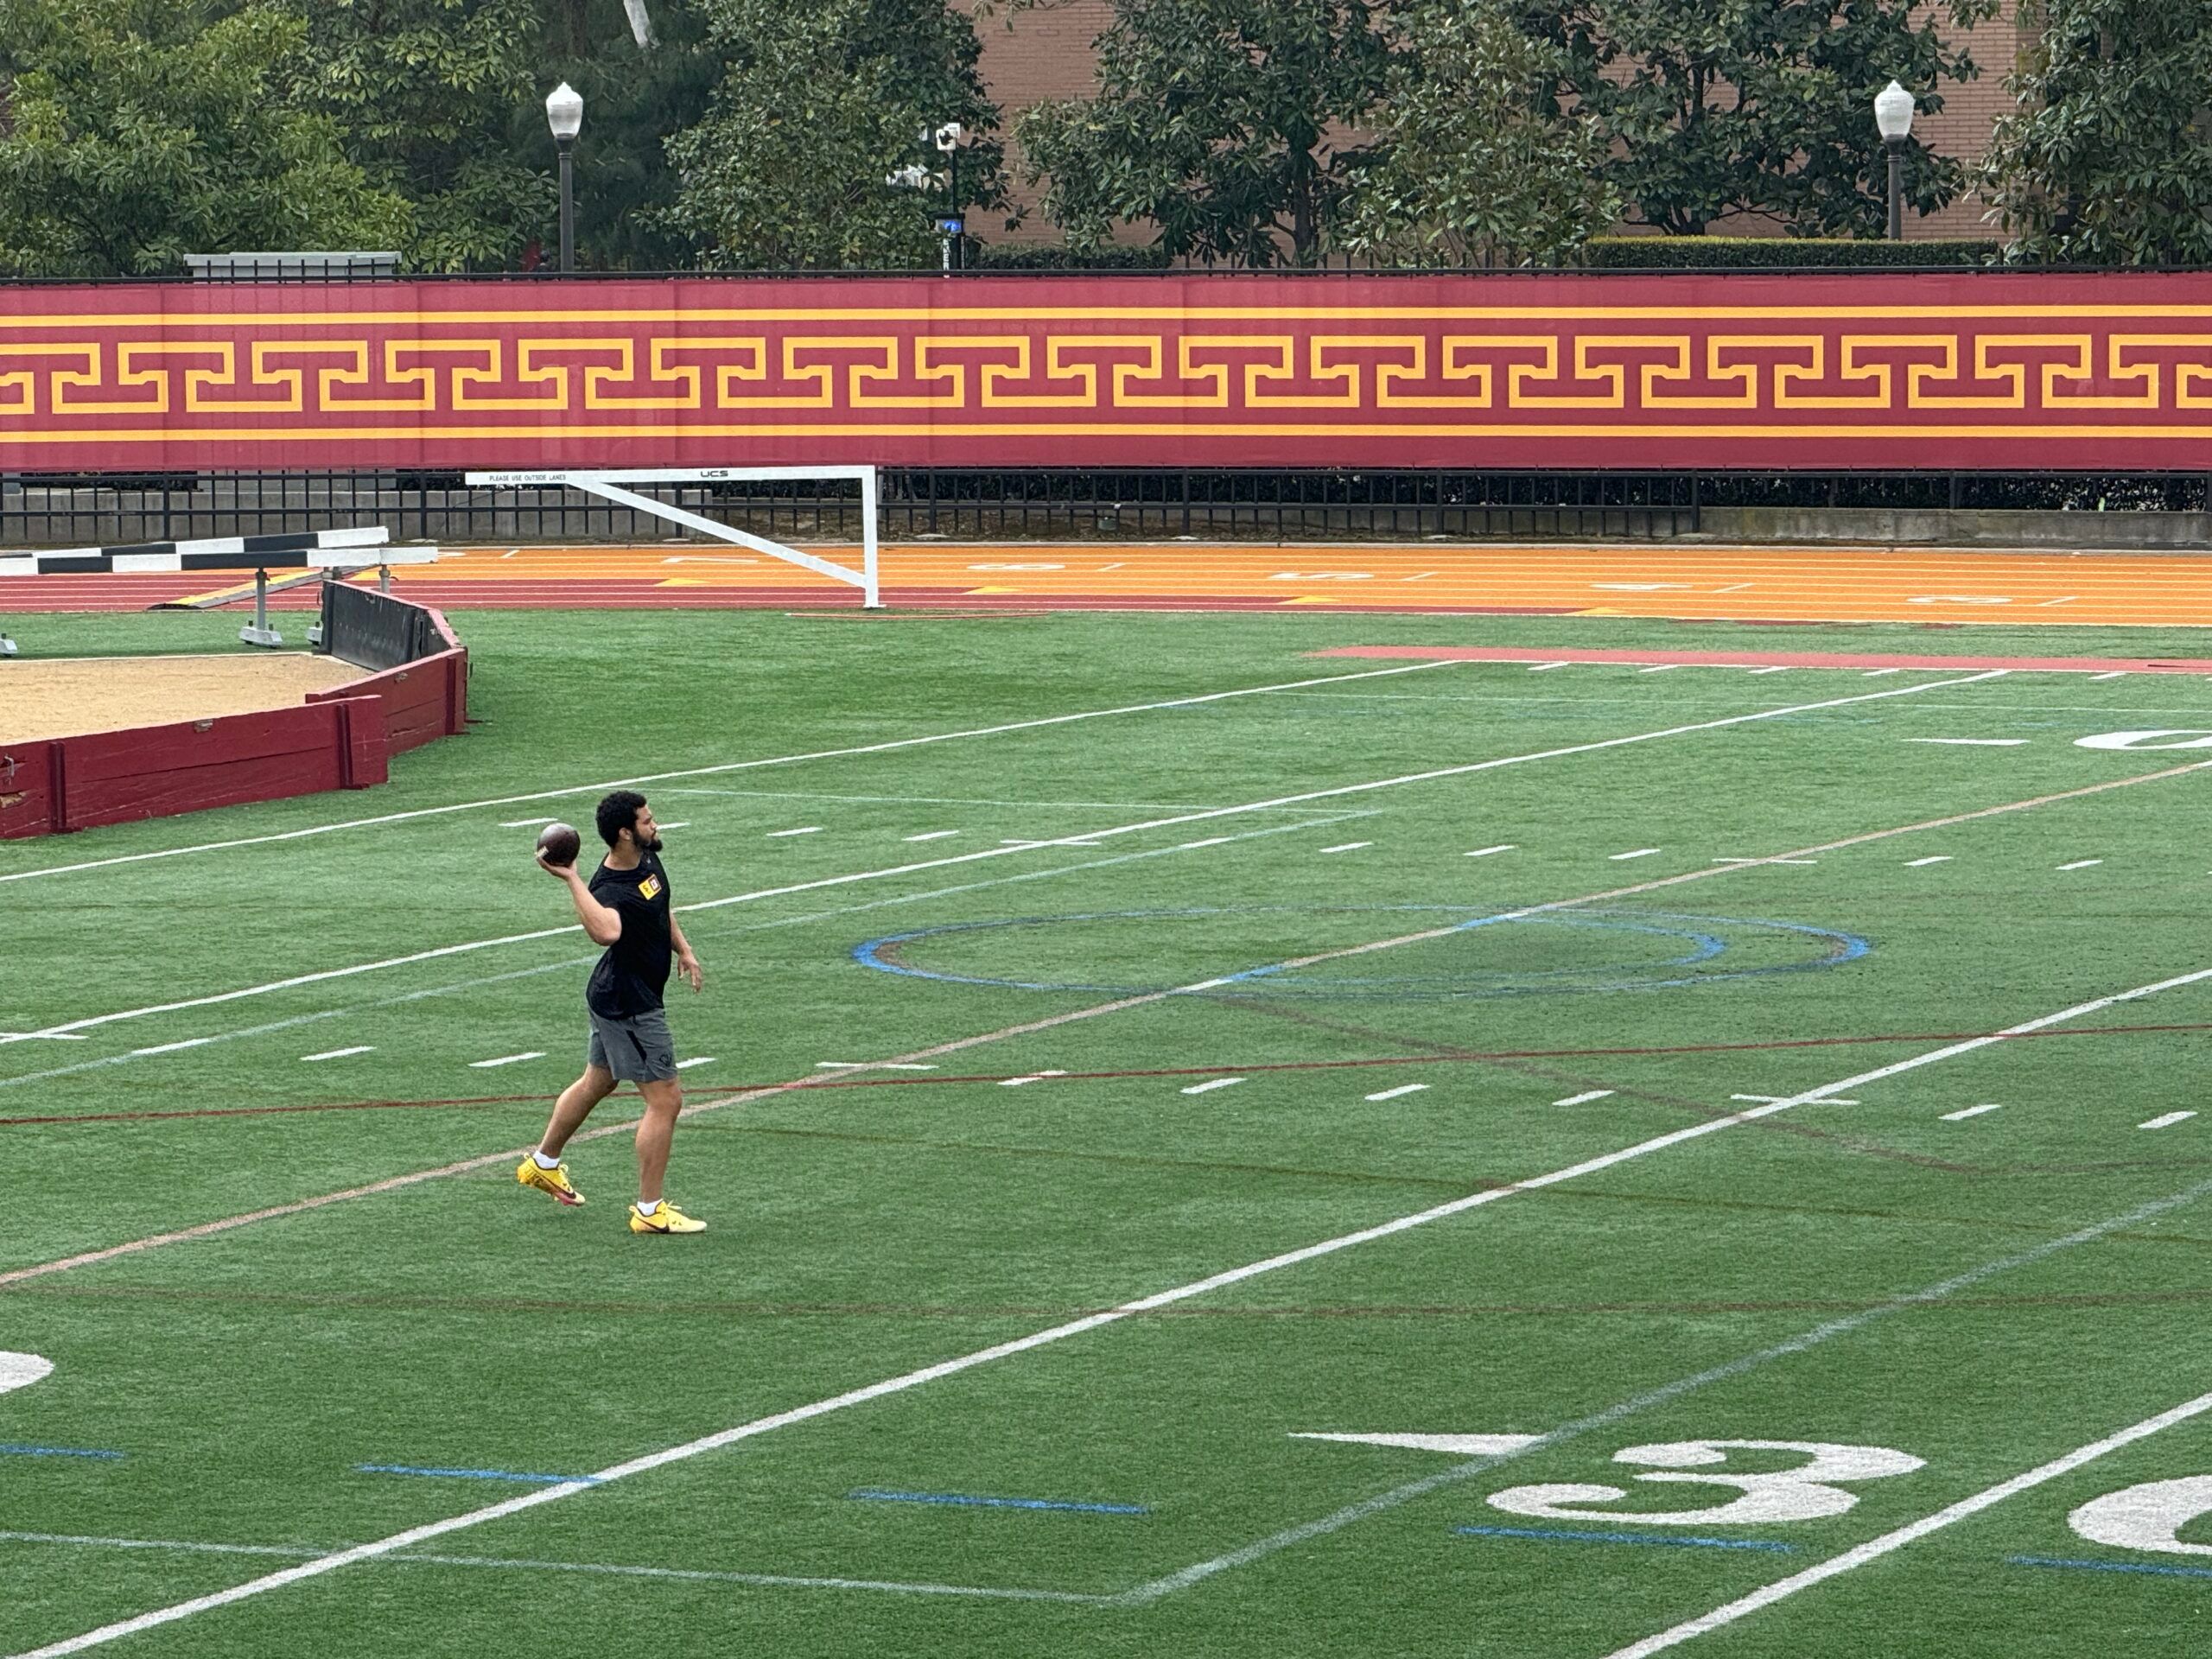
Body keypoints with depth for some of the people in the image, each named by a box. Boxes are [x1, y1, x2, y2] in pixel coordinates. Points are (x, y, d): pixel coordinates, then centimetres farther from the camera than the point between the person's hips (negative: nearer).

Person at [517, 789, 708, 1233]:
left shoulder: (648, 859, 0)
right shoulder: (609, 889, -29)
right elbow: (606, 931, -53)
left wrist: (683, 950, 16)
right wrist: (572, 880, -50)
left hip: (614, 997, 10)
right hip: (629, 1007, -10)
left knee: (596, 1082, 26)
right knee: (665, 1099, -7)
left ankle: (543, 1164, 44)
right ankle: (650, 1210, -1)